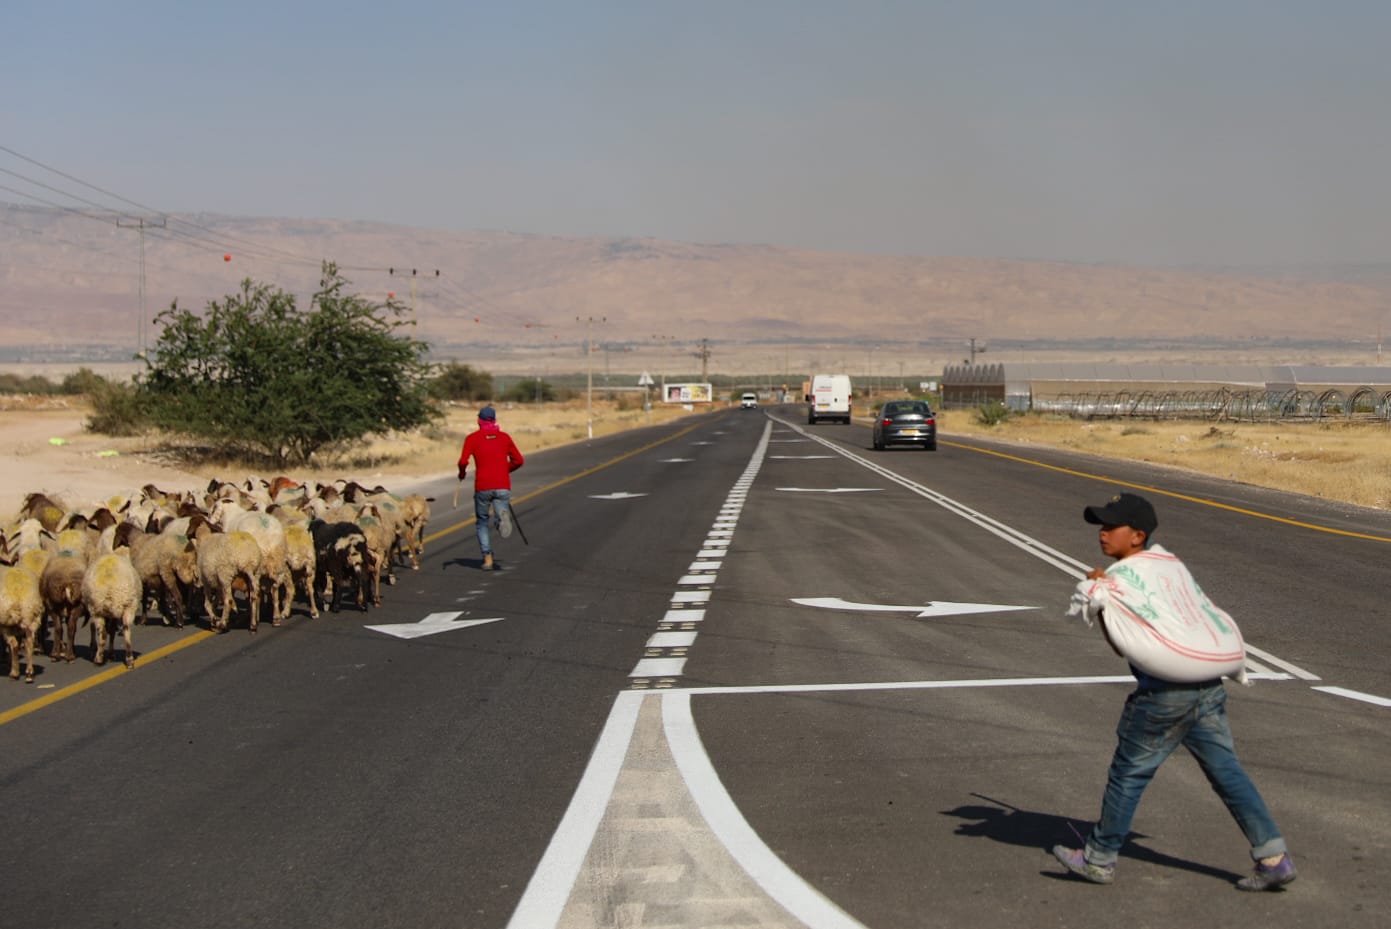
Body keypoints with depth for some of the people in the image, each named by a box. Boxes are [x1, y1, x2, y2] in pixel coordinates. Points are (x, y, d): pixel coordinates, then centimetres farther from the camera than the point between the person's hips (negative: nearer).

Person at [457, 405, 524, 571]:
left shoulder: (472, 438, 4)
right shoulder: (504, 437, 12)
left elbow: (463, 461, -8)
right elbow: (518, 460, 9)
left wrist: (462, 473, 12)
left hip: (482, 487, -1)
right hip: (503, 487, 1)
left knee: (482, 523, 16)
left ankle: (488, 558, 3)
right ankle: (503, 515, -35)